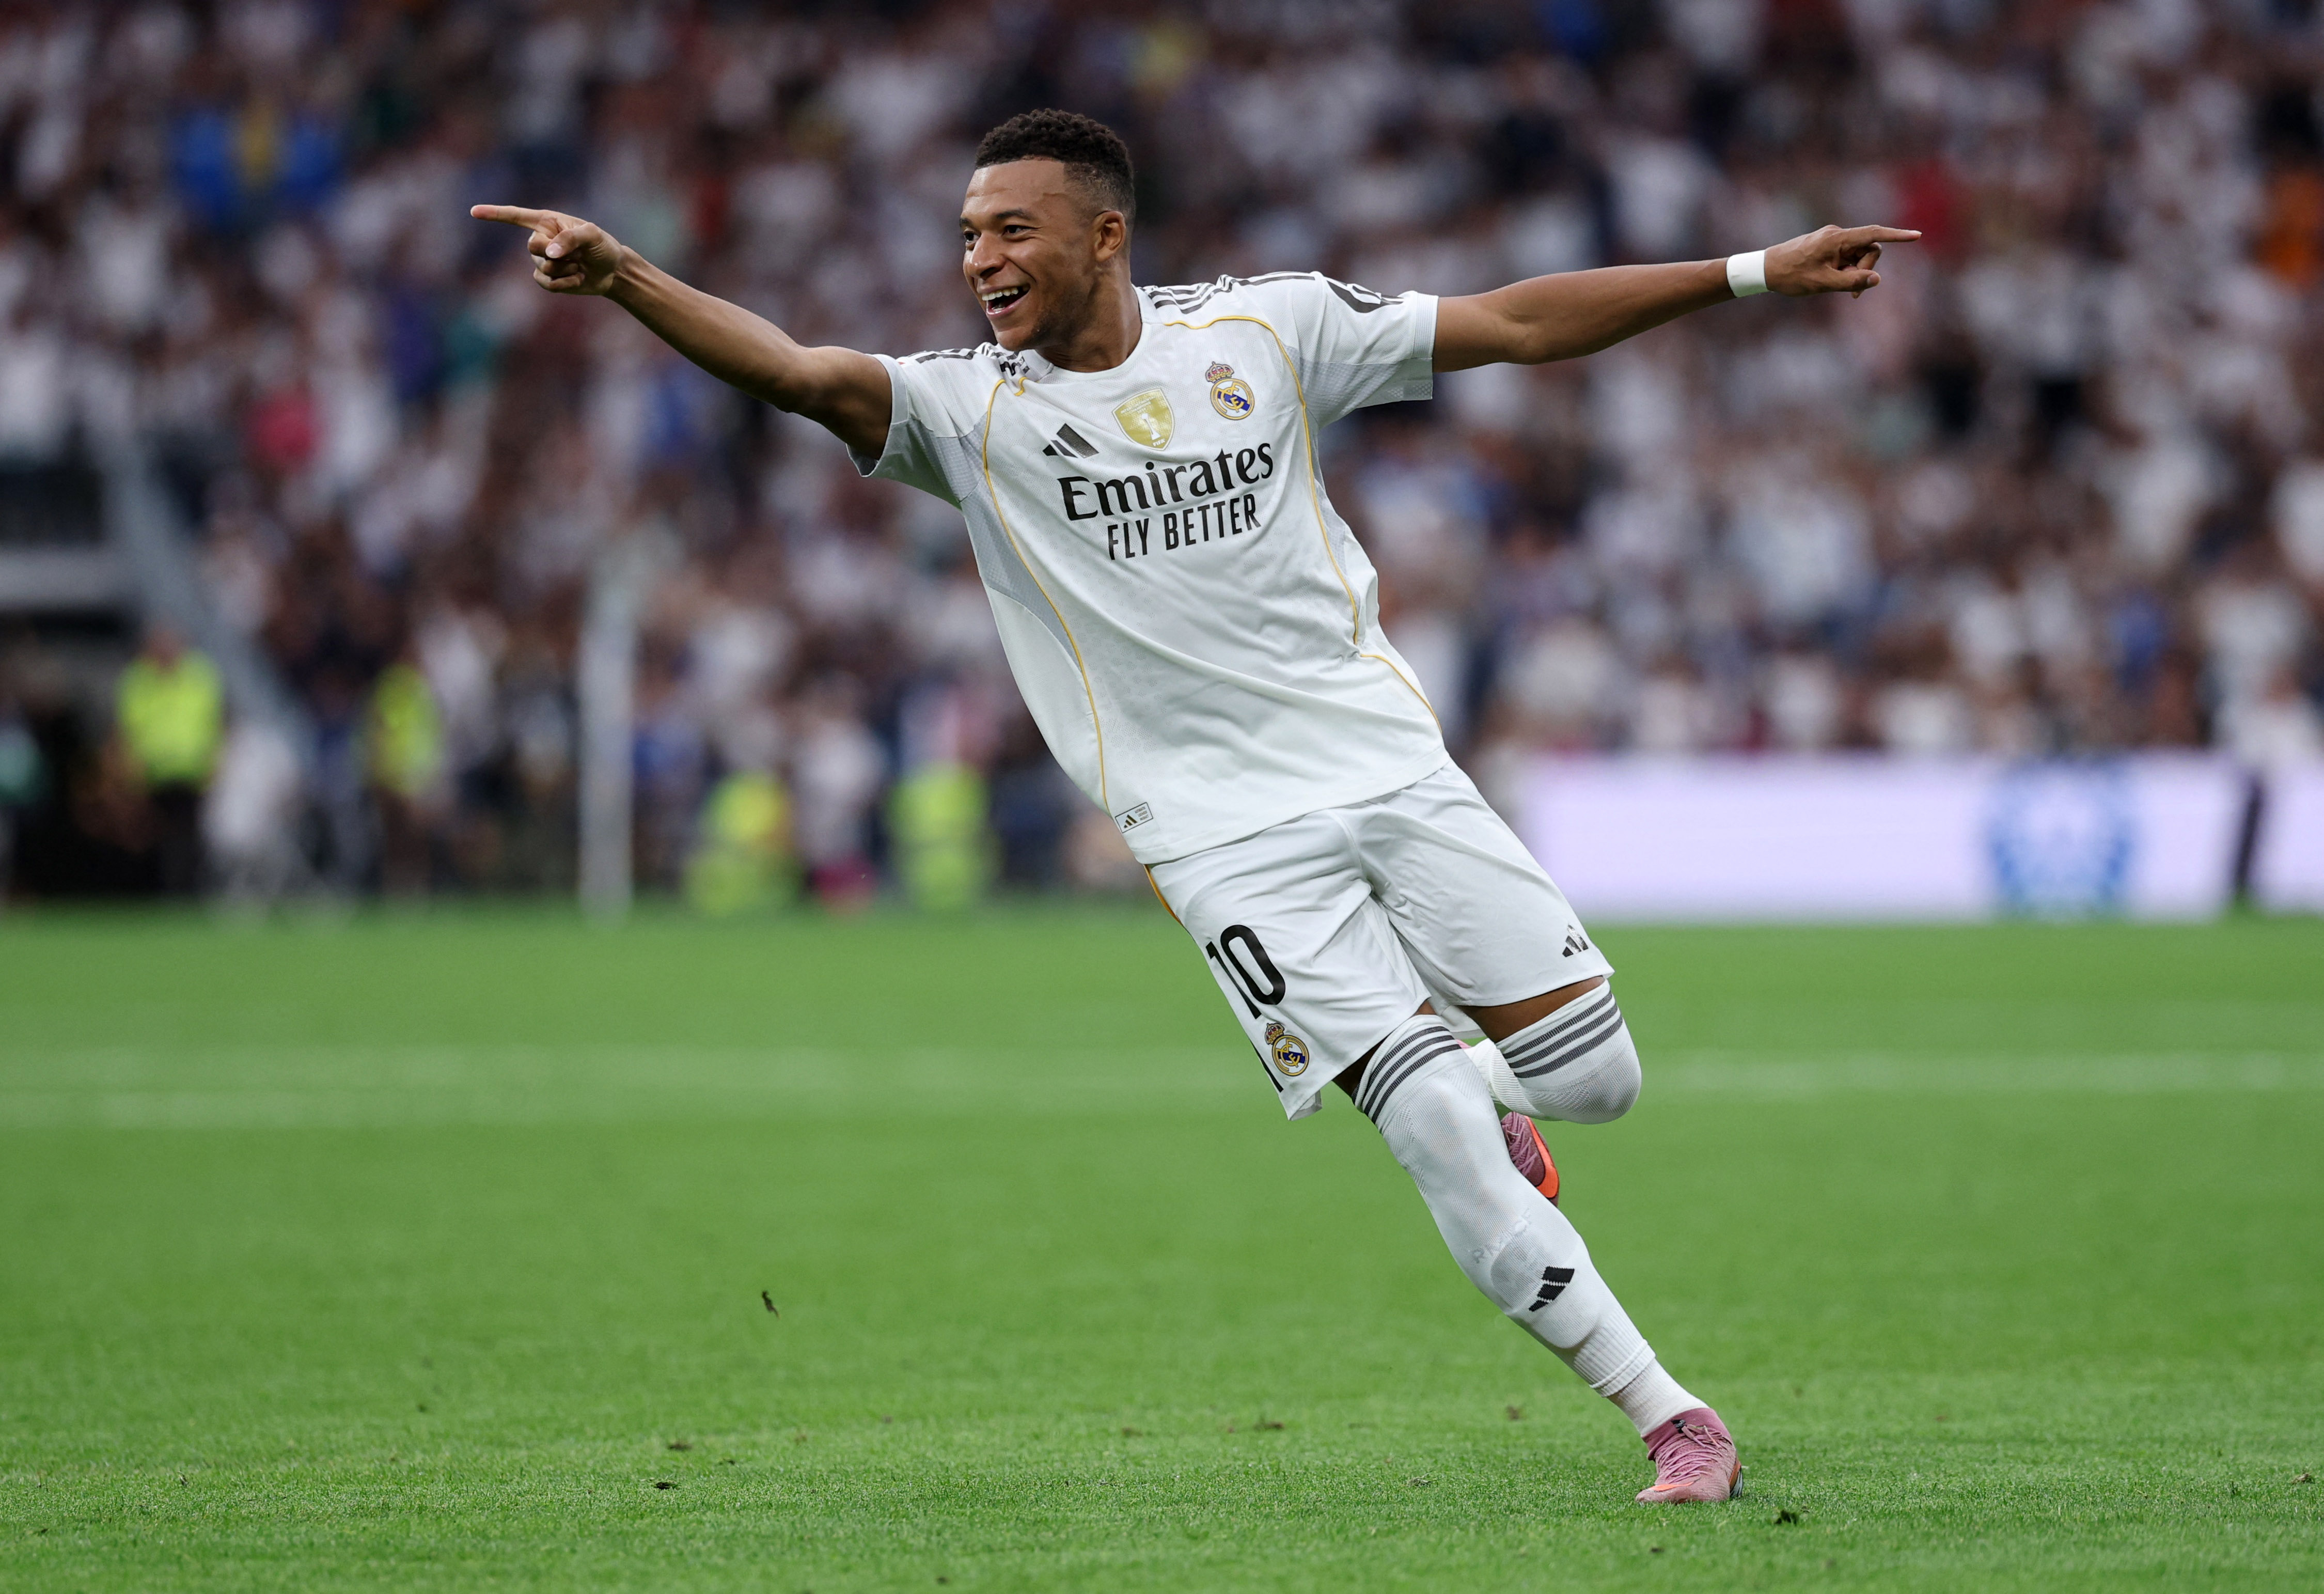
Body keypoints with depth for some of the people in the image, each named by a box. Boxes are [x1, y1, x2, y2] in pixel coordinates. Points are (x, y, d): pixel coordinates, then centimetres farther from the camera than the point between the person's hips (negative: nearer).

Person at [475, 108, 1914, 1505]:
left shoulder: (1267, 328, 2)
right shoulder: (971, 410, -3)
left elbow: (1515, 325, 7)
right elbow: (800, 373, -19)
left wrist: (1753, 274, 6)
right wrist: (621, 274, -35)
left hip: (1392, 769, 2)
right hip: (1227, 840, -2)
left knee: (1593, 1075, -1)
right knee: (1440, 1126, -14)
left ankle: (1490, 1114, 36)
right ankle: (1672, 1421, -4)